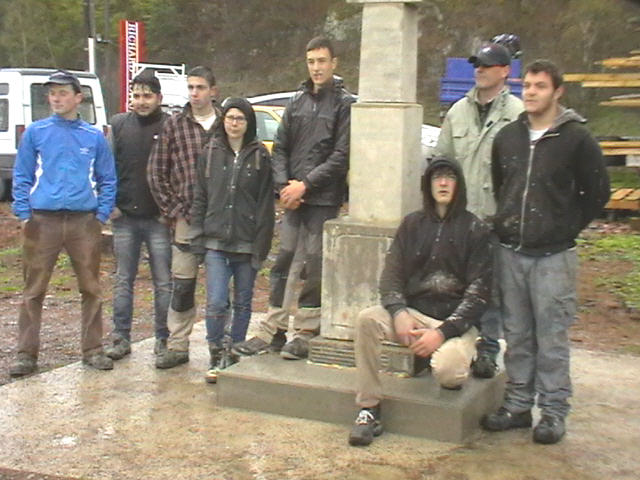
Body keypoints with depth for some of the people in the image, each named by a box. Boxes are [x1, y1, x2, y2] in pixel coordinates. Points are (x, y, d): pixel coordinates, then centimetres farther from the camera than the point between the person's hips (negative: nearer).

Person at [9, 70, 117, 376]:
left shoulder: (94, 137, 6)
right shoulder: (35, 132, 4)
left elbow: (107, 180, 10)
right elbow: (21, 176, 6)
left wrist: (101, 215, 0)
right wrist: (24, 215, -2)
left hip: (84, 222, 1)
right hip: (42, 221, -1)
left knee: (91, 289, 7)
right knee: (33, 291, 3)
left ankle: (93, 350, 18)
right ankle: (26, 354, 11)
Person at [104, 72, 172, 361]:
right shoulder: (119, 124, 8)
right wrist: (110, 205, 1)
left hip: (159, 219, -3)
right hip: (124, 218, 3)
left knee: (164, 282, 2)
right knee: (123, 281, 9)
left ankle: (163, 339, 12)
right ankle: (121, 339, 17)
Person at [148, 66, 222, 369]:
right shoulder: (174, 125, 4)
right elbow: (156, 171, 6)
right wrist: (173, 210, 1)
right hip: (186, 217, 0)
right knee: (182, 285, 3)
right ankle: (177, 346, 14)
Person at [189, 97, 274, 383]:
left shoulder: (260, 156, 1)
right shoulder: (210, 153, 7)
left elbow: (266, 203, 0)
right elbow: (199, 197, 10)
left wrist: (261, 244, -6)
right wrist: (197, 235, 3)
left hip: (247, 242, 0)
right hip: (216, 242, 0)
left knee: (243, 303, 10)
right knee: (216, 303, -9)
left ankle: (235, 357, 23)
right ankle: (216, 358, 5)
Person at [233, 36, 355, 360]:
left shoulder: (344, 104, -1)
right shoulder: (298, 101, 14)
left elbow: (341, 156, -8)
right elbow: (280, 148, 14)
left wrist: (306, 184, -12)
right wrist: (283, 185, -1)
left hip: (323, 200, -4)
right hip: (293, 199, 5)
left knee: (315, 265, 0)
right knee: (282, 262, 6)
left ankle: (305, 333, 10)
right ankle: (270, 330, 13)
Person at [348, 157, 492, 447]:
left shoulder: (474, 229, -1)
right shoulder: (412, 224, 10)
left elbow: (479, 291, -7)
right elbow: (391, 275, 6)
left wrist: (443, 332, -18)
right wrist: (399, 313, -15)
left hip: (457, 320, -3)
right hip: (413, 313, 3)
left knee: (447, 372, -33)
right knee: (367, 319, -25)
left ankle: (454, 357, 8)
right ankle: (369, 410, -18)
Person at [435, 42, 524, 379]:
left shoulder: (518, 114, -5)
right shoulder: (458, 111, 13)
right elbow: (442, 159, 18)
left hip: (497, 218, -5)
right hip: (458, 215, 5)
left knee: (493, 287, 3)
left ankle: (487, 349, 13)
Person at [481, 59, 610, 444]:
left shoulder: (576, 138, -6)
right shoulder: (507, 136, 8)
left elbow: (598, 192, 0)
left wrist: (567, 227, -1)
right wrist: (508, 221, 11)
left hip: (553, 256, -4)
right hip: (511, 253, 5)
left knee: (552, 337, 1)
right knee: (517, 334, 12)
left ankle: (554, 412, 12)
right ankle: (518, 404, 23)